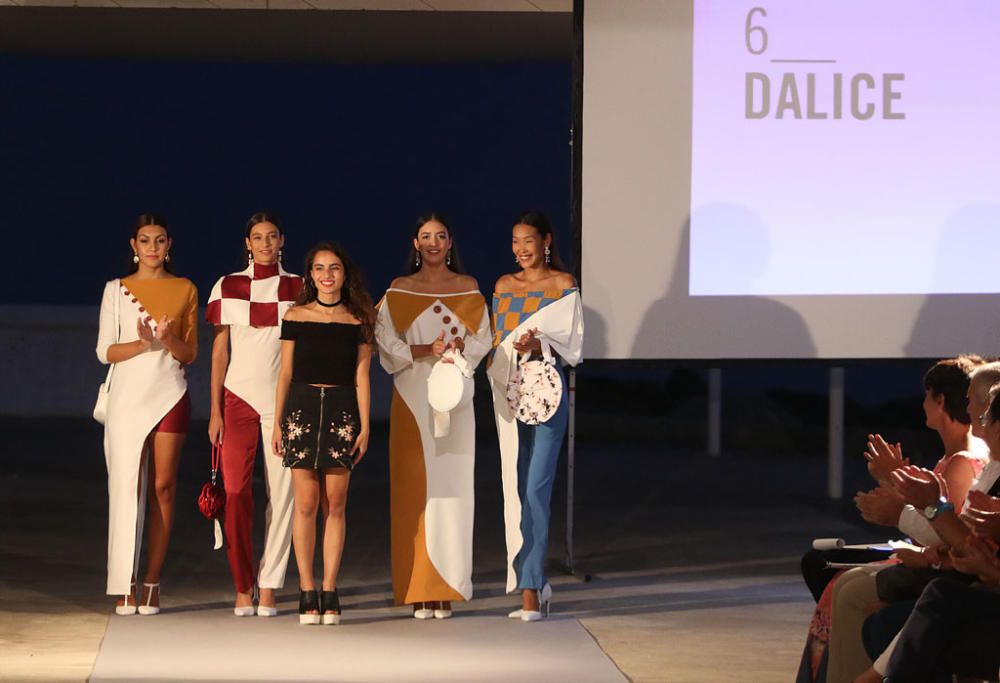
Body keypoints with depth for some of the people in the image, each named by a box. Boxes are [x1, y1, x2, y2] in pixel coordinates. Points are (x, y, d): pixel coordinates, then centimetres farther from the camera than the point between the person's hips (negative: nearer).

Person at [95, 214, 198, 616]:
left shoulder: (185, 291, 10)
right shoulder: (117, 289, 7)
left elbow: (190, 354, 9)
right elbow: (105, 351, 2)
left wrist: (169, 340, -13)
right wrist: (142, 344, -16)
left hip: (170, 395, 1)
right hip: (129, 396, -1)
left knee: (162, 487, -2)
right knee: (127, 487, -6)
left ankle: (152, 583, 1)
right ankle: (124, 587, -5)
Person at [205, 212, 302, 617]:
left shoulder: (298, 289, 7)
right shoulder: (228, 287, 7)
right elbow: (219, 353, 7)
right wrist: (215, 412, 2)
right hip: (239, 397, 0)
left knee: (281, 493, -3)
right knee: (236, 493, -8)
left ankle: (268, 587, 3)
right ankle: (243, 588, 1)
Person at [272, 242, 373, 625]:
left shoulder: (357, 321, 6)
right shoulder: (296, 317, 5)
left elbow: (361, 377, 5)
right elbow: (285, 373, 7)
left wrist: (365, 426, 0)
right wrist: (277, 422, 3)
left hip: (342, 411, 0)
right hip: (302, 407, 0)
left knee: (335, 505, 1)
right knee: (306, 504, -1)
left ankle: (329, 592, 5)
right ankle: (307, 593, 3)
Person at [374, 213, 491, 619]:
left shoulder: (468, 288, 10)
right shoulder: (399, 290, 8)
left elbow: (481, 339, 6)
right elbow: (386, 342, 1)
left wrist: (455, 353, -14)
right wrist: (425, 351, -14)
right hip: (412, 397, 0)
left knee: (451, 486, -4)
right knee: (414, 488, -5)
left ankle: (446, 589, -2)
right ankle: (418, 589, -5)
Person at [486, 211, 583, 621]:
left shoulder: (563, 285, 0)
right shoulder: (504, 286, 15)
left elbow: (571, 346, -4)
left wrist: (538, 346, -20)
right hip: (508, 394, 5)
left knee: (536, 488, -13)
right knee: (515, 490, 4)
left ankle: (530, 589, -15)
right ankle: (536, 585, 12)